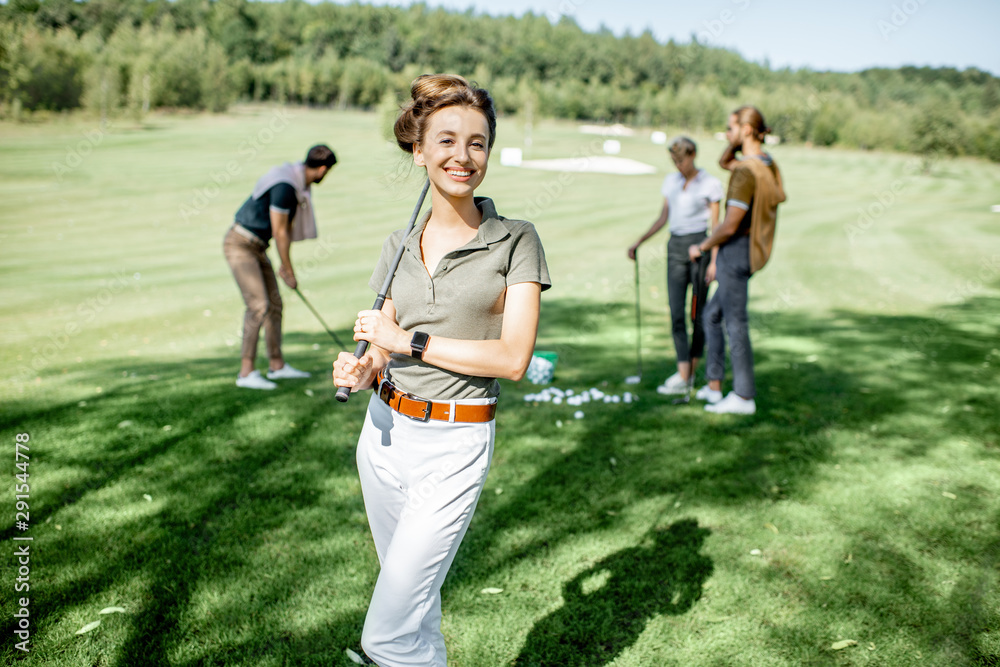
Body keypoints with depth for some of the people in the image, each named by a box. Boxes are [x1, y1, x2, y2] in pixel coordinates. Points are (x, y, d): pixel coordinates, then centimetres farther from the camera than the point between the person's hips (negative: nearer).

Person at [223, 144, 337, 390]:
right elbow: (279, 233, -20)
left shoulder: (299, 183, 7)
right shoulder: (285, 185, -24)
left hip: (257, 247, 10)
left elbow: (288, 228, 13)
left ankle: (276, 365, 20)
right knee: (258, 305, -16)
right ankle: (246, 372, -13)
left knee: (274, 303, 10)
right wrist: (289, 272, -11)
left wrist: (285, 265, 14)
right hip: (240, 244, -10)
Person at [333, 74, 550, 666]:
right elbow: (385, 349, 13)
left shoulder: (515, 241, -7)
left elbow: (513, 358, -14)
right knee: (413, 596, 20)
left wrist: (407, 340, -13)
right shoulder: (400, 247, 7)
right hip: (385, 432, 5)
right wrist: (362, 370, -10)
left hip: (455, 445, -5)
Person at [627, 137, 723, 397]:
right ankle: (683, 377, -6)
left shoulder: (710, 184, -4)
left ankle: (690, 373, 13)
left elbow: (715, 225, -6)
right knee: (676, 313, -5)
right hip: (675, 248, 5)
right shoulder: (671, 181, 11)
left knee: (697, 314, 1)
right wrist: (639, 242, 8)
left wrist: (714, 261, -13)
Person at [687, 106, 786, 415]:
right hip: (749, 251, 10)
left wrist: (702, 247, -8)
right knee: (712, 315, 19)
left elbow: (730, 226, -23)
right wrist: (737, 142, 7)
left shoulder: (746, 172, -21)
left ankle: (744, 397, 7)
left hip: (736, 251, -10)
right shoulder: (767, 163, 9)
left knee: (735, 323, -2)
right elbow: (724, 162, 26)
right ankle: (713, 385, 25)